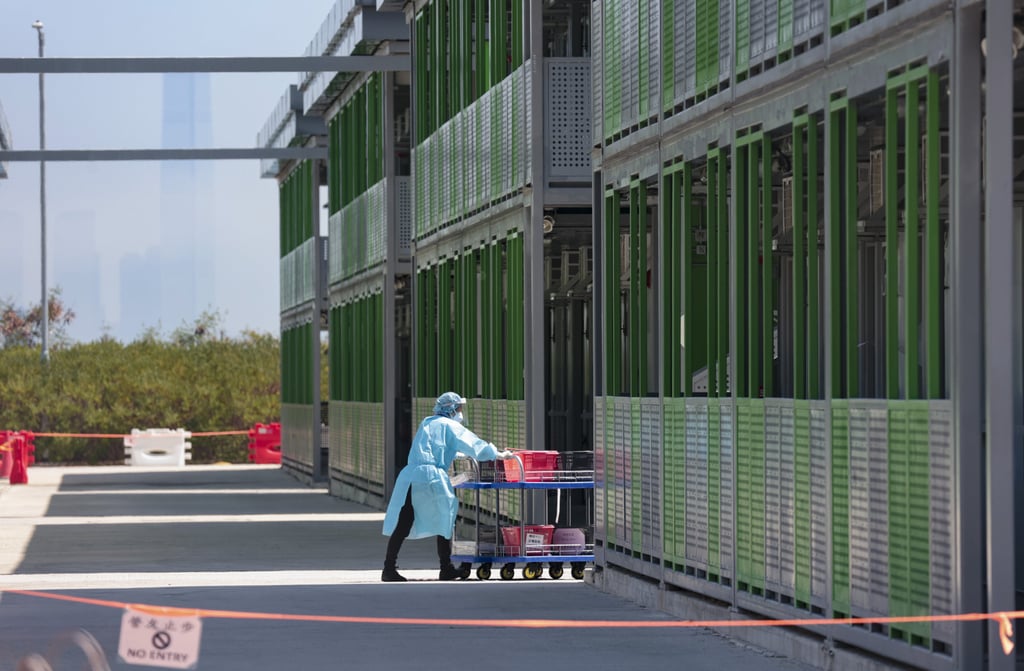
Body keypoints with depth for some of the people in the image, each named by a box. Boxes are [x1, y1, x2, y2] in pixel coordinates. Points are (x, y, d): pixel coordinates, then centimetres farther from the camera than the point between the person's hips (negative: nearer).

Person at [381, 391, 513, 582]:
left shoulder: (426, 423, 26)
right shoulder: (451, 426, 7)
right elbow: (474, 445, 8)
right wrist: (498, 455, 21)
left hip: (409, 476, 5)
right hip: (432, 477, -5)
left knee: (402, 525, 2)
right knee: (444, 522, 8)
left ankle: (389, 568, -6)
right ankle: (446, 569, 11)